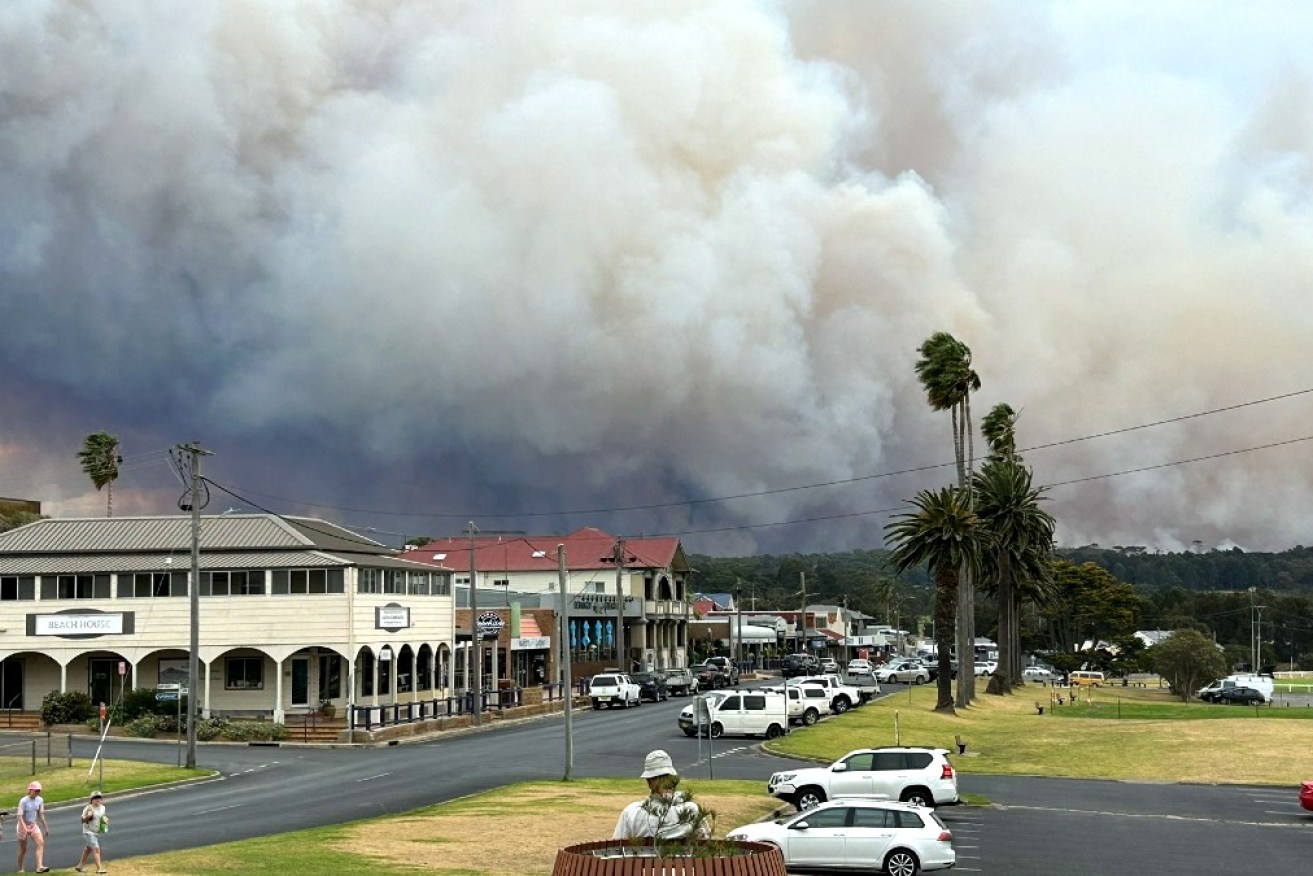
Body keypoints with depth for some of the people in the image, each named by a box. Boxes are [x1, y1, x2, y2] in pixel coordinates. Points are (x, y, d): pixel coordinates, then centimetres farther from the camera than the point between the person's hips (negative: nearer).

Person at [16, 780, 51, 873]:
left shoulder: (39, 800, -2)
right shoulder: (23, 801, -18)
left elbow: (41, 814, 9)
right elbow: (20, 816, -20)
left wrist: (45, 827, 10)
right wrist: (25, 828, -31)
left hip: (34, 825, 4)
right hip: (23, 826, -4)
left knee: (41, 843, -18)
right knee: (23, 849, 4)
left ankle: (39, 867, -27)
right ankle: (20, 870, 22)